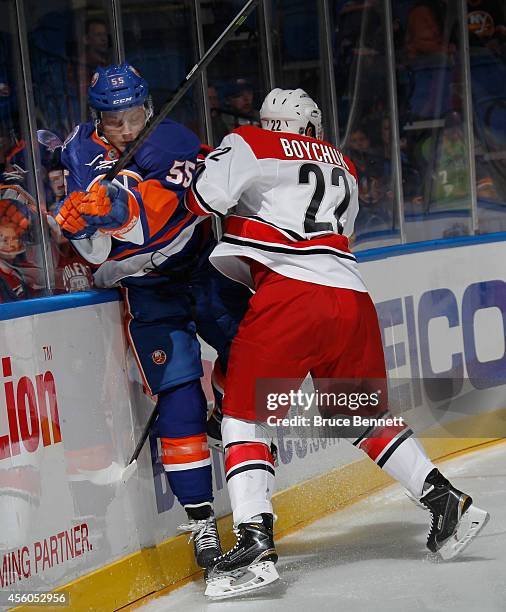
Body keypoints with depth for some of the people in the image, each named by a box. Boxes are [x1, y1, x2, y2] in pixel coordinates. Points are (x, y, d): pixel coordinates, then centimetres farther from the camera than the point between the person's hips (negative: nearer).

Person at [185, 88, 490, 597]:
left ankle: (255, 539, -13)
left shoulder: (250, 145, 10)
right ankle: (446, 501, 19)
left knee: (243, 411, 0)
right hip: (352, 297, 6)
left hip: (291, 293, -6)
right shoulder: (343, 168, 29)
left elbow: (206, 197, -5)